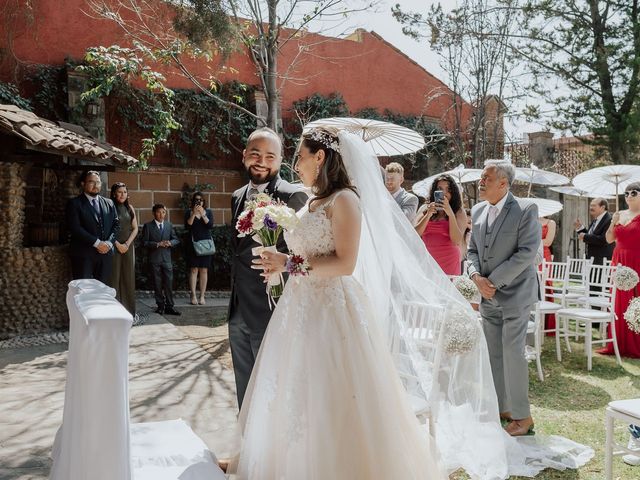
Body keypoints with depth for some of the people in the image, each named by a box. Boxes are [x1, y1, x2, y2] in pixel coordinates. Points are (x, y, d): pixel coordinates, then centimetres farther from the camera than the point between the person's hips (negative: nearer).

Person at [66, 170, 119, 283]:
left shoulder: (109, 203, 16)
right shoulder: (75, 203, 0)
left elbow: (116, 224, 11)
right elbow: (75, 228, -10)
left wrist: (109, 243, -6)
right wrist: (97, 243, -15)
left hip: (106, 253, 4)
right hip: (84, 254, -4)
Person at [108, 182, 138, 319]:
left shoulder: (129, 208, 10)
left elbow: (135, 228, 8)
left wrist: (127, 244, -4)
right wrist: (117, 244, -12)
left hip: (128, 246, 4)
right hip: (114, 246, -4)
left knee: (129, 278, 5)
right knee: (114, 278, -3)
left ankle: (130, 310, 11)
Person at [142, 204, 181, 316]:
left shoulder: (169, 225, 11)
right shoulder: (148, 226, 1)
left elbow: (176, 239, 11)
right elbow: (145, 242, -5)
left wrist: (170, 243, -11)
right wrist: (158, 244, -16)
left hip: (167, 258, 2)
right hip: (154, 259, -2)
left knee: (169, 283, -1)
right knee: (157, 284, 4)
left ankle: (170, 306, 4)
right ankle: (160, 306, 12)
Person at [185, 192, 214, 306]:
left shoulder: (208, 212, 10)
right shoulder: (189, 212, 7)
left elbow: (210, 225, -5)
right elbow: (187, 226, -7)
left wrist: (202, 214, -12)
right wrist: (194, 214, -13)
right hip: (193, 244, -1)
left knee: (204, 270, 0)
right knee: (193, 270, -5)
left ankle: (202, 296, 4)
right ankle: (193, 296, -2)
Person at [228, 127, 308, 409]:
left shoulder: (293, 196, -13)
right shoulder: (238, 197, 12)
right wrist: (234, 302, 18)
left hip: (272, 312, -7)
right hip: (239, 312, 7)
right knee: (245, 390, 20)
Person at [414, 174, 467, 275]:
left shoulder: (459, 212, 4)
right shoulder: (425, 209, 10)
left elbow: (457, 241, -8)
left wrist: (450, 213, -13)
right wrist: (428, 215, -9)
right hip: (427, 260, 2)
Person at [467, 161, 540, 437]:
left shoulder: (526, 209, -11)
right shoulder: (478, 210, 8)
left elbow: (527, 252, -17)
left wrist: (494, 281, -16)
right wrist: (476, 276, -5)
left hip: (514, 293, -6)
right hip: (488, 295, 6)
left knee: (513, 352, -5)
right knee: (493, 354, 11)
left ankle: (522, 416, 9)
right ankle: (500, 408, 24)